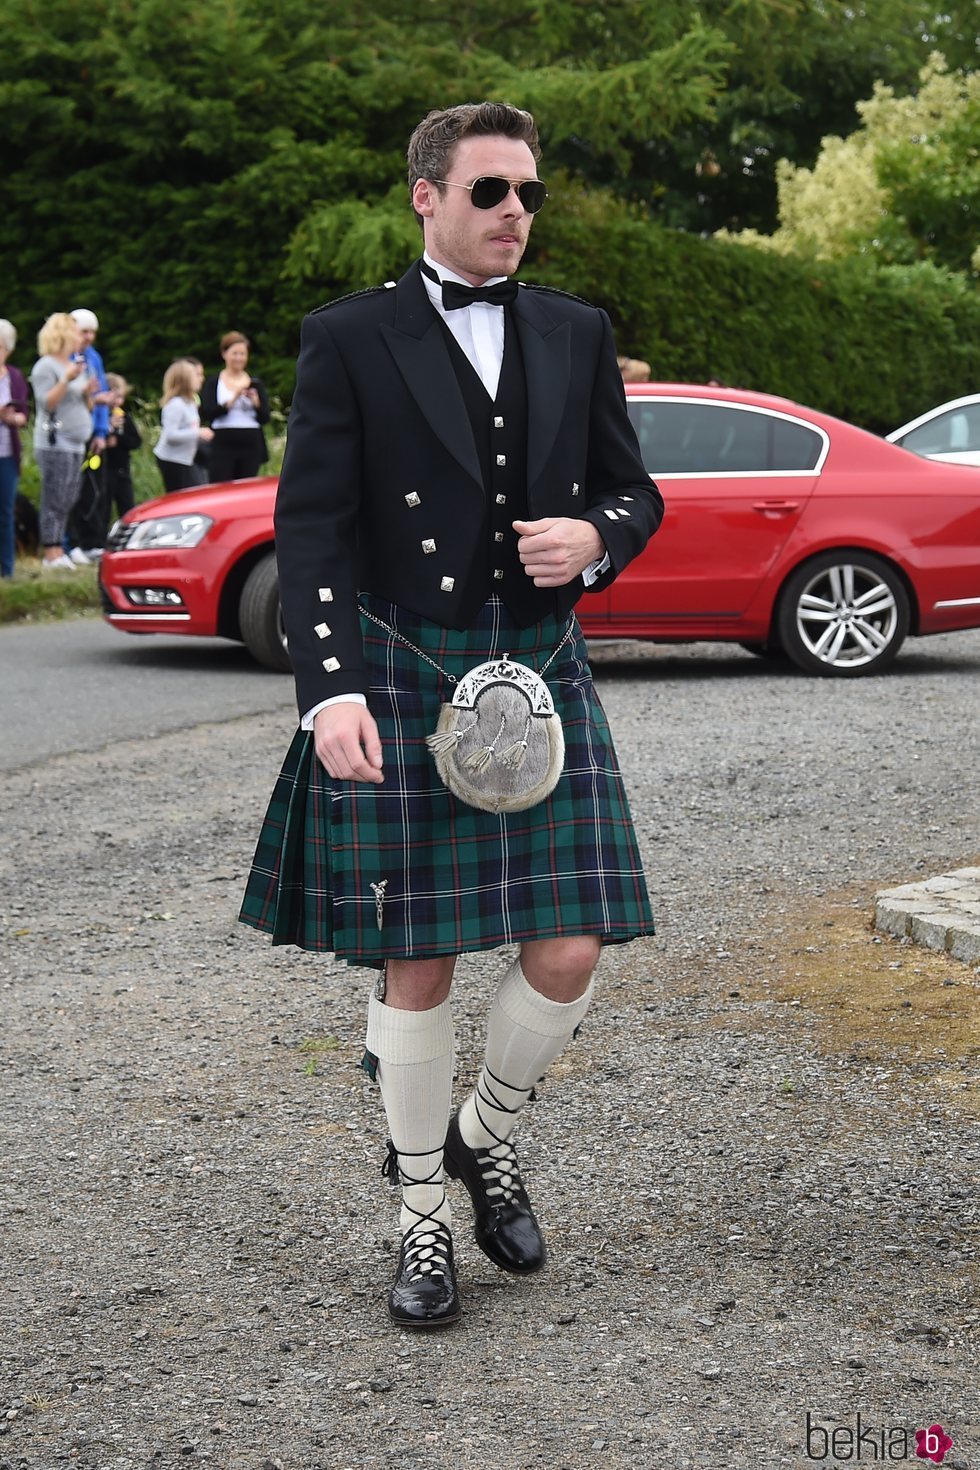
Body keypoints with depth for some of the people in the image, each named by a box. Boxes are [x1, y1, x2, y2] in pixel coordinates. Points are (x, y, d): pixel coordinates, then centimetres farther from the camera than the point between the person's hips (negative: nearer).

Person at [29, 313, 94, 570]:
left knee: (67, 501, 7)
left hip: (76, 443, 9)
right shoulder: (46, 366, -7)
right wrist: (66, 380, -22)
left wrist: (87, 393, 3)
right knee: (55, 500, -10)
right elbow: (46, 403, -15)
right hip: (54, 443, -9)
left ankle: (58, 551, 10)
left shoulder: (77, 365, 19)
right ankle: (51, 553, -11)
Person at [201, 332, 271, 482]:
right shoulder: (213, 383, 6)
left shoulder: (256, 383, 12)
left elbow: (265, 418, 6)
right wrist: (232, 400, -18)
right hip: (223, 447, -2)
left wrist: (255, 401, -12)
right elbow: (206, 414, -9)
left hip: (251, 447, 2)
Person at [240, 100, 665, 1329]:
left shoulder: (576, 335, 11)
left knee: (568, 951, -4)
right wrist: (331, 690, -17)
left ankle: (485, 1134, 26)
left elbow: (633, 492, 17)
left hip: (541, 675, 3)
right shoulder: (351, 339, -1)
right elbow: (312, 526, -6)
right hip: (398, 679, -3)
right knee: (415, 966, 3)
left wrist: (595, 536, -8)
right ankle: (424, 1217, 22)